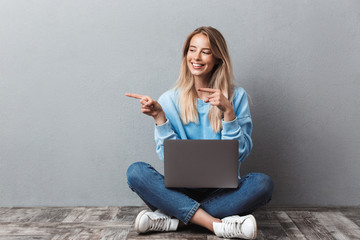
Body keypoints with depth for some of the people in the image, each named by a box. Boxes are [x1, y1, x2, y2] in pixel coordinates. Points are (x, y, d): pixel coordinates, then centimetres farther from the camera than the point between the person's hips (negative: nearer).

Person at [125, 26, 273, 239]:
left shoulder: (237, 97, 2)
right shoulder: (170, 100, 4)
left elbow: (240, 153, -5)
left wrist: (228, 111, -15)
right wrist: (159, 117, -13)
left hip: (223, 190, 0)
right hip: (181, 190, 1)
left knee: (263, 183, -29)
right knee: (136, 172, -25)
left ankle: (174, 218, -24)